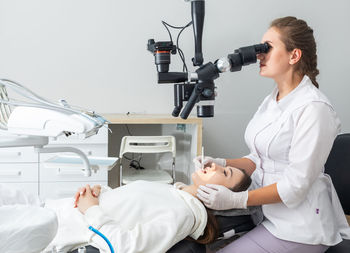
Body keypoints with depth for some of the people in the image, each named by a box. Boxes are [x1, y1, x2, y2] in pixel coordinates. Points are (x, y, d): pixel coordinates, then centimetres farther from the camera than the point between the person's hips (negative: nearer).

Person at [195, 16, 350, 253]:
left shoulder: (313, 108, -19)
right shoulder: (272, 101, 9)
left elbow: (297, 183, -21)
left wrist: (237, 199, -23)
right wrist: (222, 164, -2)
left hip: (300, 227, -8)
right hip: (268, 214, 8)